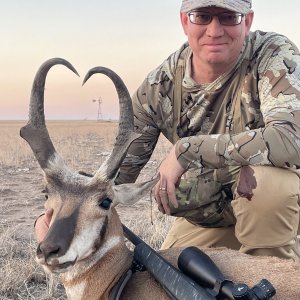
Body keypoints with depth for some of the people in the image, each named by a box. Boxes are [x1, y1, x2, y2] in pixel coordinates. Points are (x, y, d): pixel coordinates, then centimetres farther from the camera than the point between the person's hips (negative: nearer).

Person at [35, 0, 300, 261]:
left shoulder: (274, 55, -24)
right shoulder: (159, 86, -14)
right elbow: (116, 170, -10)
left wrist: (187, 150, -37)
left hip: (278, 203, -3)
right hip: (205, 211, 4)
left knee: (264, 178, -35)